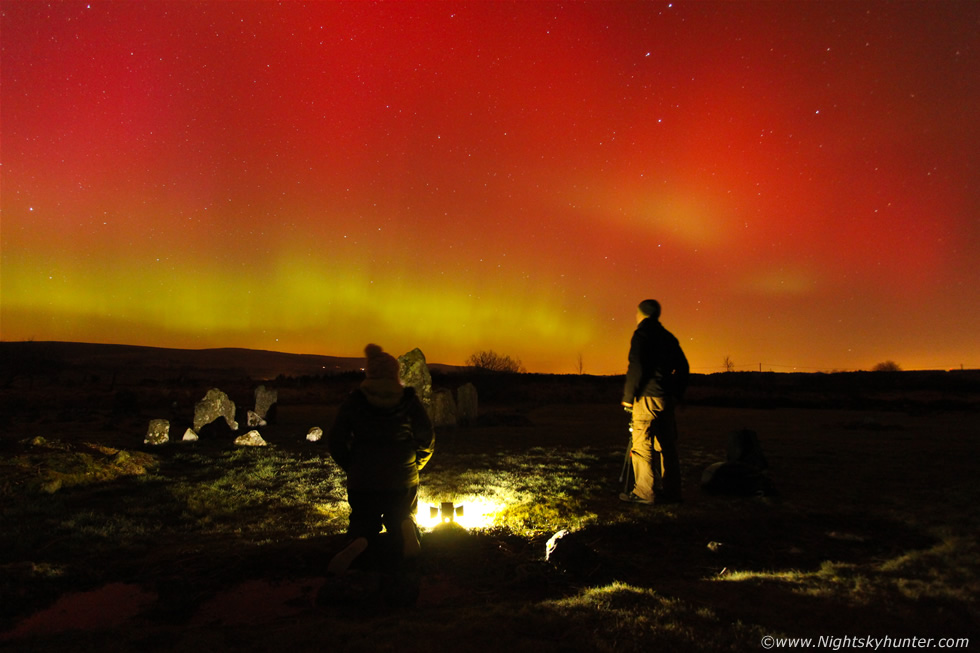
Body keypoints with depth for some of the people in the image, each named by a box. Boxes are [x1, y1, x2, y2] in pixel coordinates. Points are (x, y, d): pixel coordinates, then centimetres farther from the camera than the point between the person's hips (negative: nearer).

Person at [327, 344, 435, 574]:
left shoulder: (354, 401, -4)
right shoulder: (409, 400, -4)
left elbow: (335, 440, -3)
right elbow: (427, 438, -1)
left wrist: (352, 466, 11)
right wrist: (414, 464, 14)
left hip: (362, 480, 0)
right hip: (403, 480, 0)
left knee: (364, 520, 20)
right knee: (400, 518, 22)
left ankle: (358, 543, -18)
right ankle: (405, 526, -18)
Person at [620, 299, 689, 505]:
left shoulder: (642, 334, -7)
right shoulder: (668, 337, 16)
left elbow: (636, 367, -15)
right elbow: (683, 368, 17)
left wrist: (628, 396, -7)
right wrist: (677, 395, 22)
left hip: (647, 397, -8)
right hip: (666, 399, 8)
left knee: (642, 445, -4)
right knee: (666, 445, 12)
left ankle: (645, 492, -4)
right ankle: (670, 491, 17)